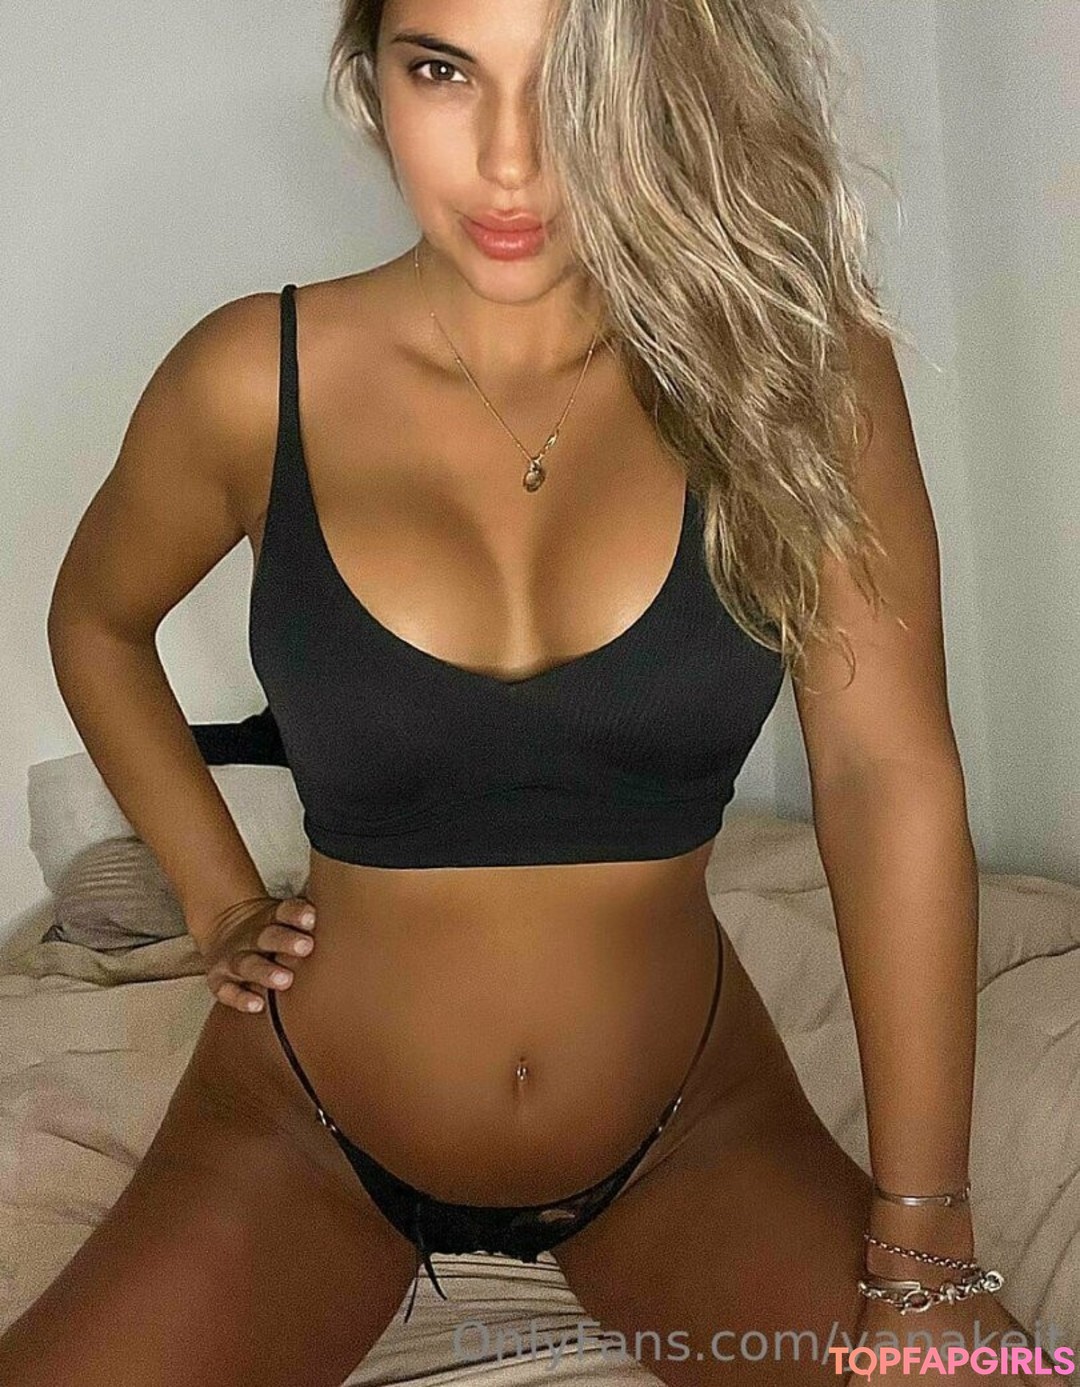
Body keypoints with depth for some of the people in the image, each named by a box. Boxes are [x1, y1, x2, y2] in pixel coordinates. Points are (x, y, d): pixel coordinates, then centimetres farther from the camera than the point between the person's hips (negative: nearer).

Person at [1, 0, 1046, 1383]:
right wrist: (218, 903, 2)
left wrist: (922, 1251, -18)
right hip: (309, 1129, 0)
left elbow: (888, 778, -16)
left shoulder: (795, 362, -12)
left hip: (689, 1131, 1)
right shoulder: (257, 380, -10)